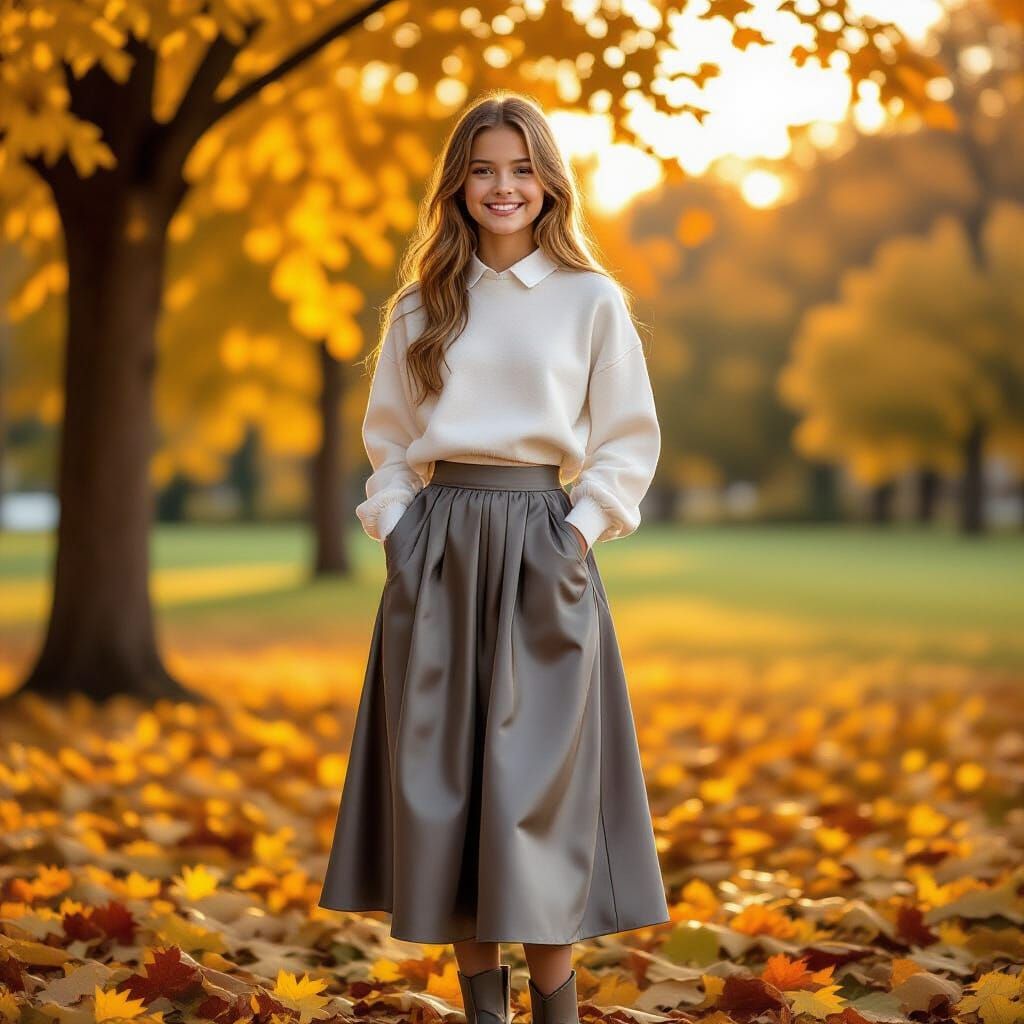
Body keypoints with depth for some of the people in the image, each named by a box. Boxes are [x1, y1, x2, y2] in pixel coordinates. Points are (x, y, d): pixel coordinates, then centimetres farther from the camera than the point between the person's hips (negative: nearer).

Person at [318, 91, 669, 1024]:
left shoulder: (591, 301, 3)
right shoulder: (422, 307, 10)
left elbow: (630, 443, 4)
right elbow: (388, 438, 16)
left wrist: (582, 529, -7)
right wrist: (395, 526, 1)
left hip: (539, 549, -3)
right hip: (436, 549, 3)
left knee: (536, 774, -4)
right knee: (440, 772, 2)